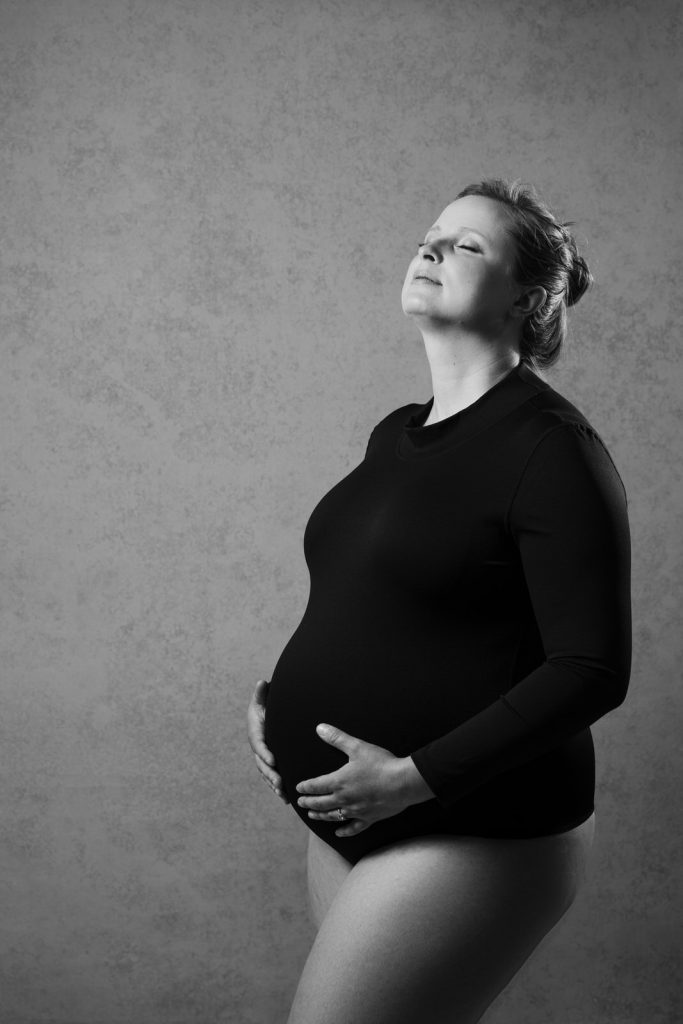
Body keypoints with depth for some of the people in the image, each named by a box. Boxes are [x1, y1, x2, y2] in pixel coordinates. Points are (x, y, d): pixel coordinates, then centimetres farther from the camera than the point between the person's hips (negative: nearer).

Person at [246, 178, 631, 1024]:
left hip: (468, 835, -8)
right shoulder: (394, 434, 10)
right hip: (348, 822, 8)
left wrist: (415, 777, -20)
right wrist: (276, 695, 5)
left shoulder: (550, 447, -14)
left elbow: (592, 670, -17)